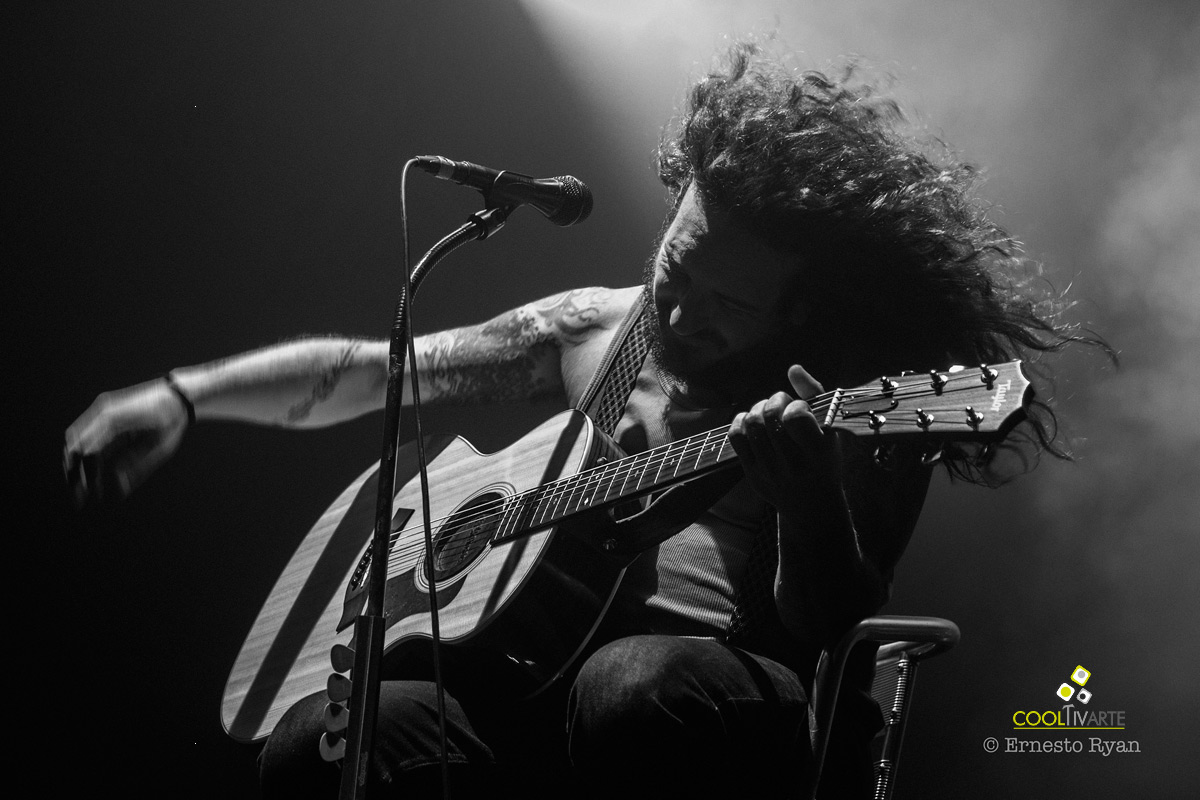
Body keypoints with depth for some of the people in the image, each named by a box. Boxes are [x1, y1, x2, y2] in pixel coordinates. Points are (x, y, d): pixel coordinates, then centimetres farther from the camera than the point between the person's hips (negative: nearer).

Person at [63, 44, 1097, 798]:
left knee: (634, 692, -41)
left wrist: (809, 492, -31)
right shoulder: (596, 327, 14)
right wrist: (184, 394, 8)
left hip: (744, 694, -4)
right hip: (544, 668, 4)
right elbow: (371, 369, 19)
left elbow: (830, 633, -11)